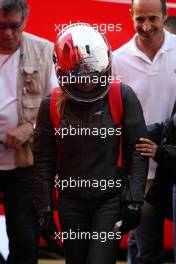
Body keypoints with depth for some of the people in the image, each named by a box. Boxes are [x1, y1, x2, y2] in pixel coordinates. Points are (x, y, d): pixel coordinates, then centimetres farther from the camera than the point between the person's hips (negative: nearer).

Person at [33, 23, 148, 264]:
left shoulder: (123, 97, -7)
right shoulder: (52, 106, -1)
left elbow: (137, 151, -5)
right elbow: (44, 161, 4)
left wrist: (133, 199, -10)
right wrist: (44, 208, 2)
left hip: (111, 201, -3)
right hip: (71, 203, 3)